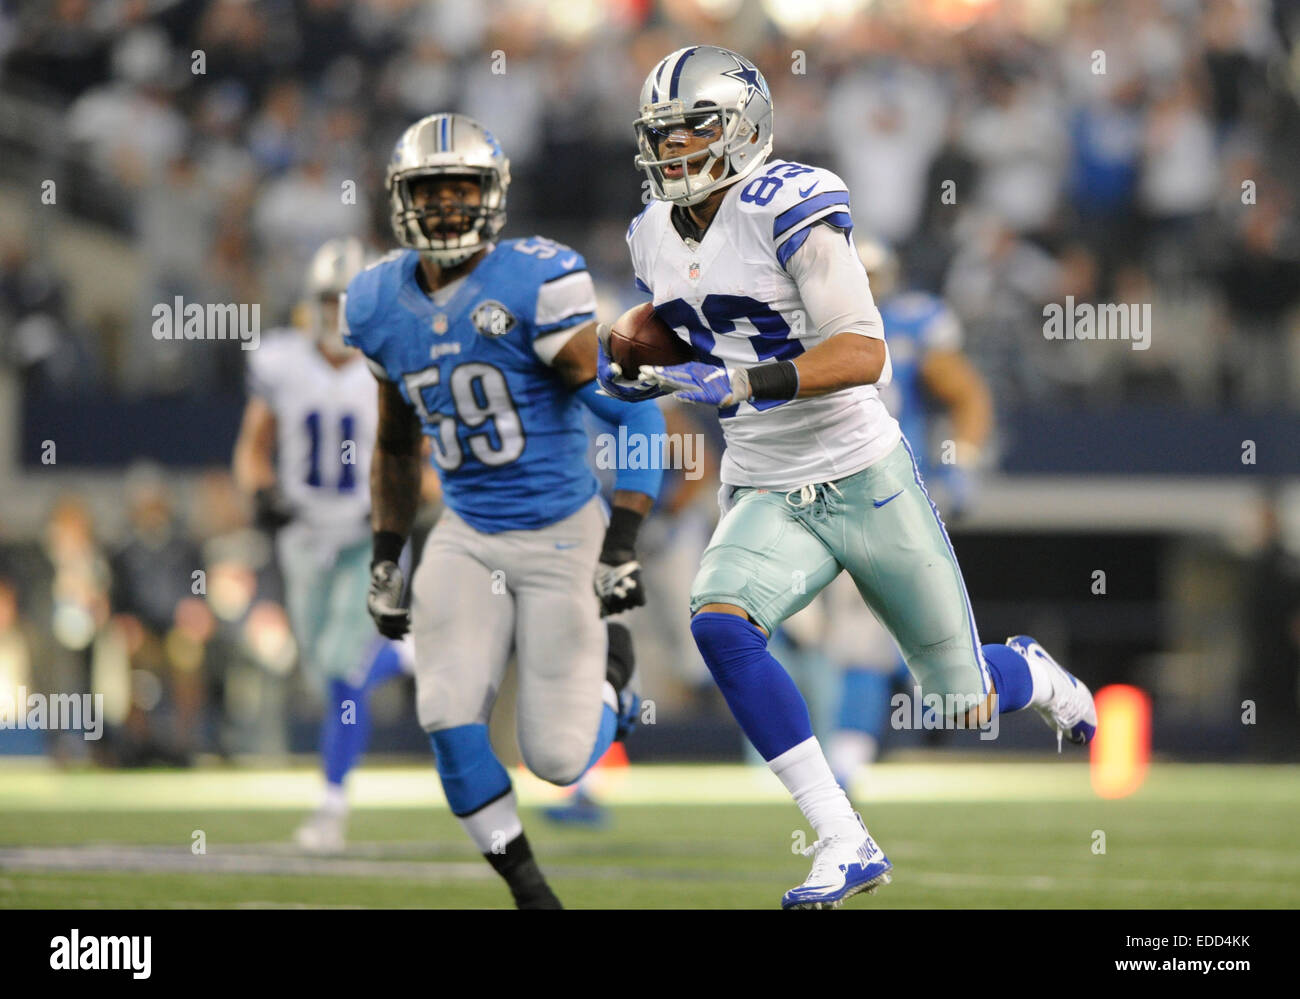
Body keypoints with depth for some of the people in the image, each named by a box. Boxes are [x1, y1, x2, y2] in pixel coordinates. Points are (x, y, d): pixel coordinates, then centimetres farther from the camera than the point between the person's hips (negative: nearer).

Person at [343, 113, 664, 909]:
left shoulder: (537, 285, -17)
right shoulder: (382, 305, 2)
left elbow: (633, 414, -14)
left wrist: (624, 541, -20)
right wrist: (386, 557, 16)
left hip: (563, 535, -4)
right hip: (467, 538, 4)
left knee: (557, 758, -3)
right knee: (451, 718, -14)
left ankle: (610, 668, 31)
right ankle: (524, 884, 5)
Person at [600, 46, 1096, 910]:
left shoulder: (787, 209, -17)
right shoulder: (656, 236, 5)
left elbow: (864, 352, -24)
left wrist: (745, 381, -36)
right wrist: (638, 368, 3)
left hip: (866, 481, -5)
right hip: (766, 498, 5)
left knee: (969, 705, 6)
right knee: (719, 624, -28)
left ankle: (1033, 673, 47)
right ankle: (845, 845, -24)